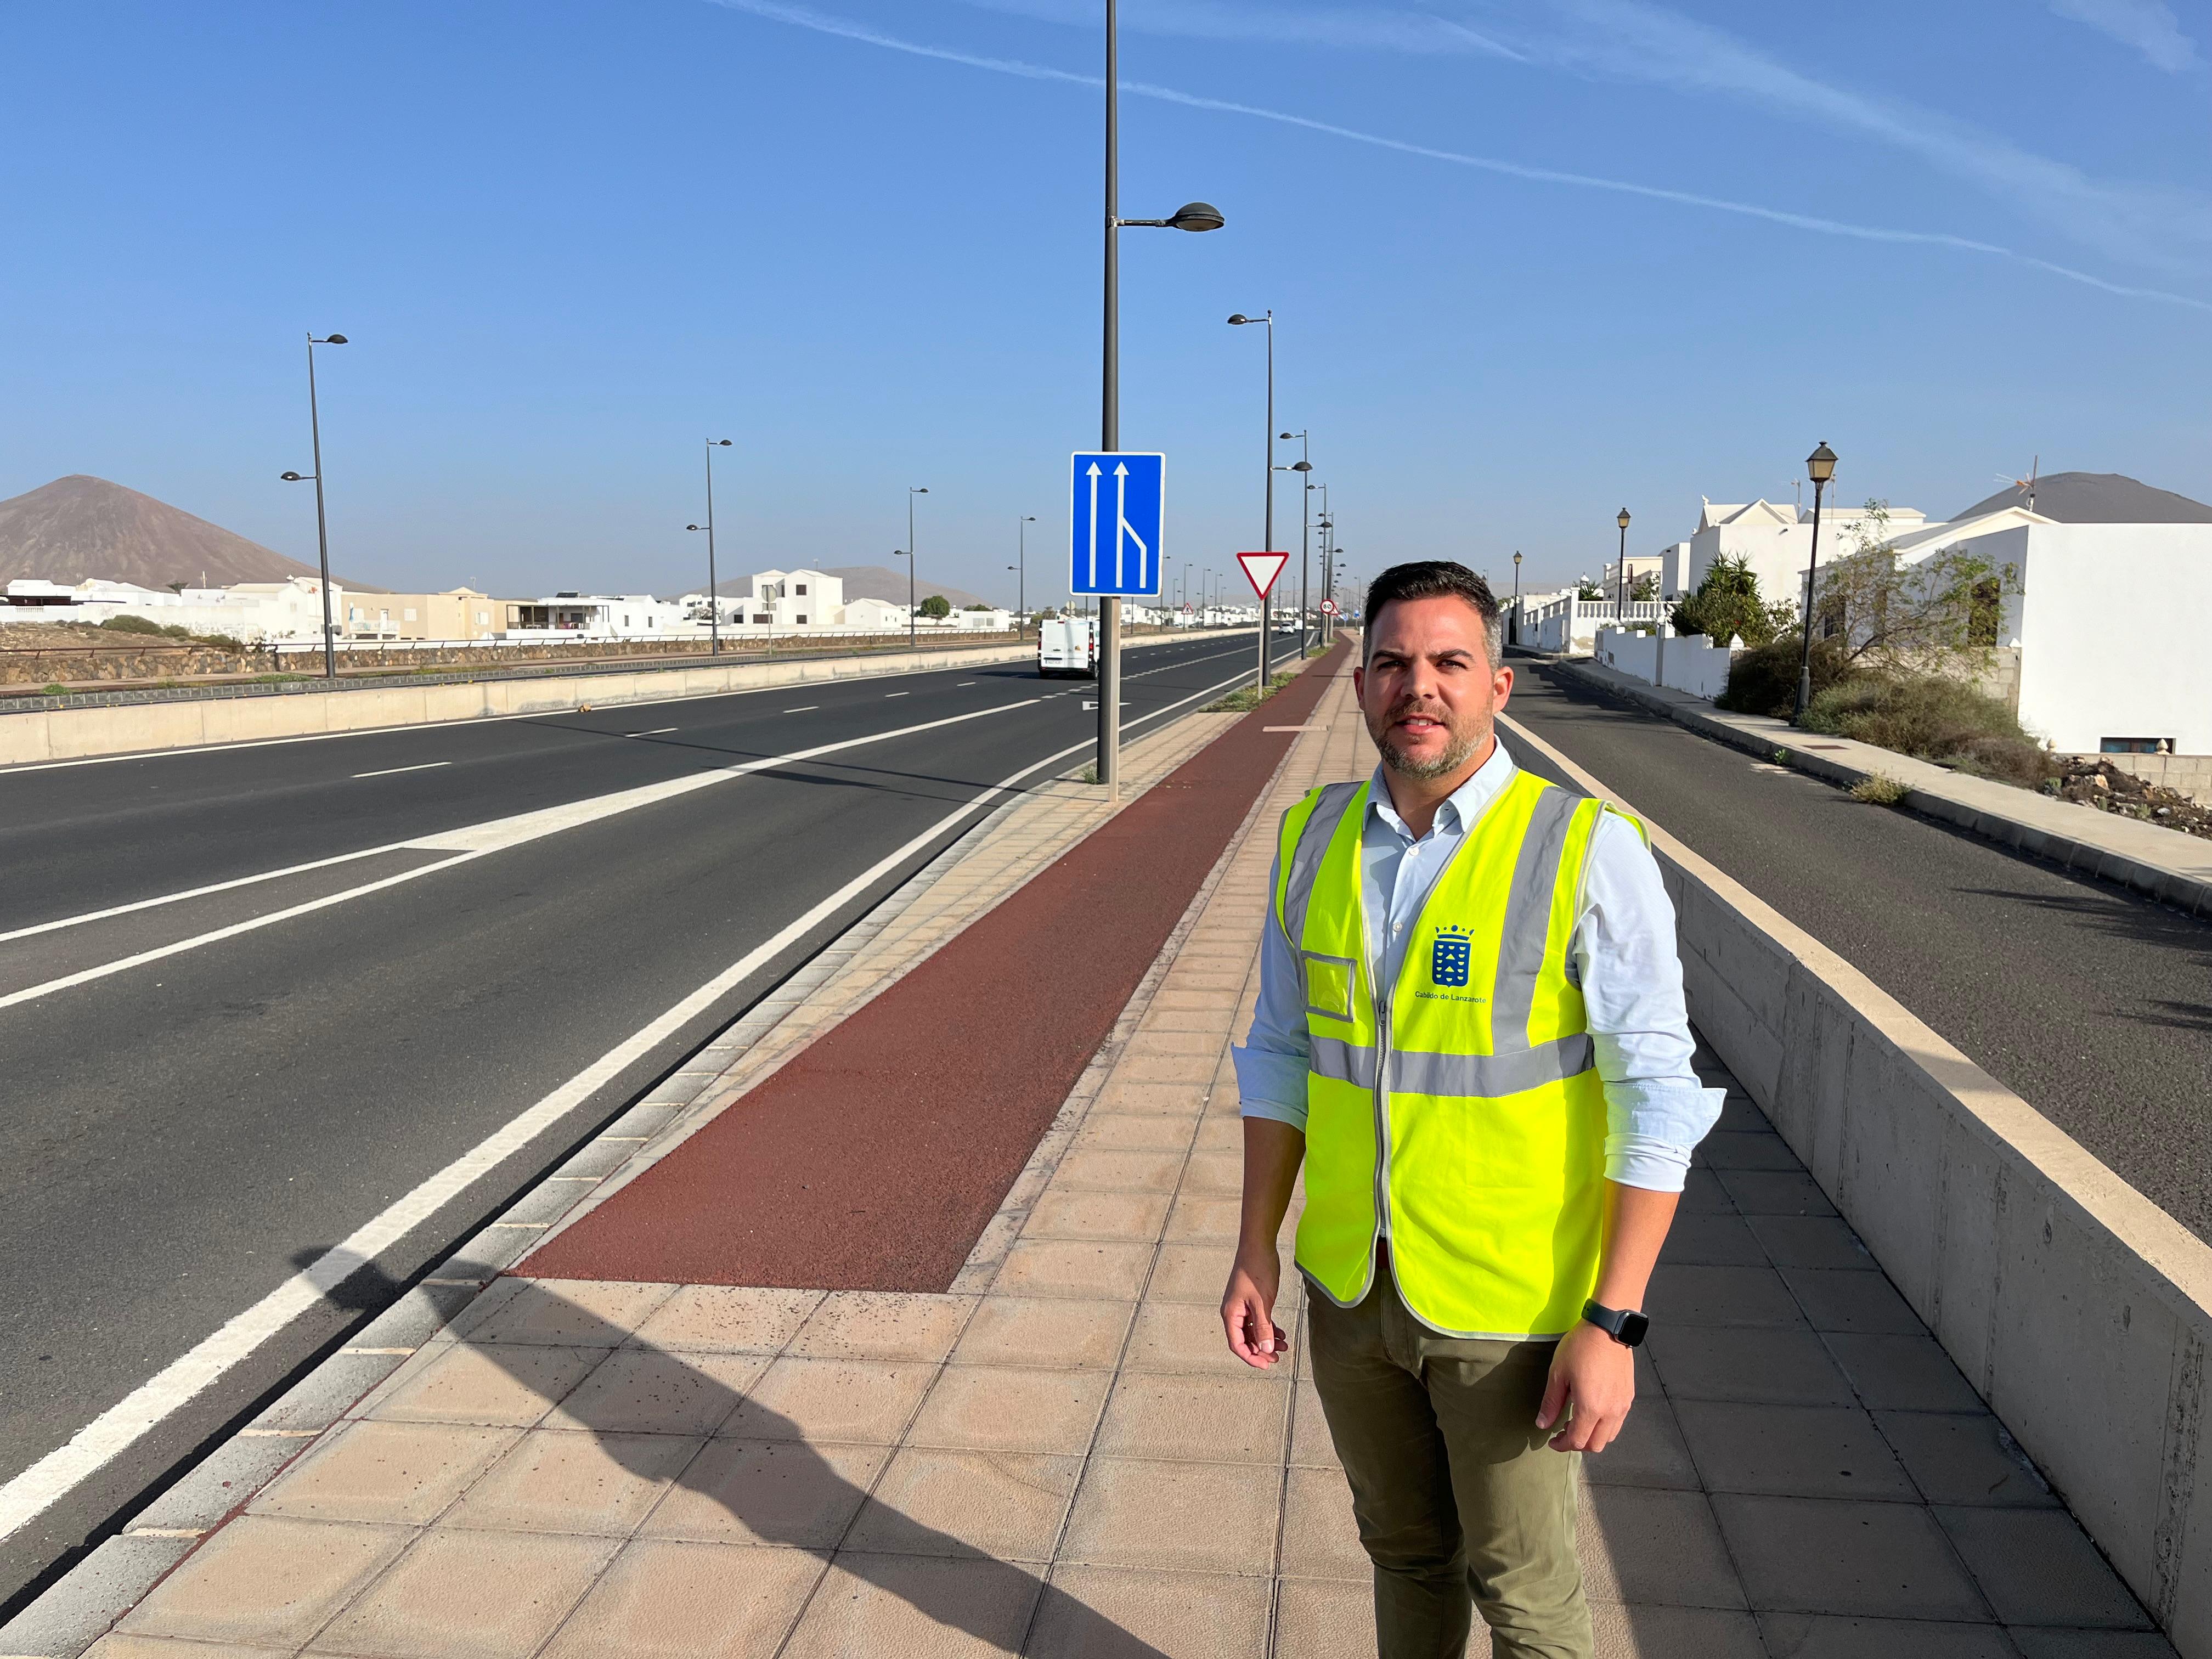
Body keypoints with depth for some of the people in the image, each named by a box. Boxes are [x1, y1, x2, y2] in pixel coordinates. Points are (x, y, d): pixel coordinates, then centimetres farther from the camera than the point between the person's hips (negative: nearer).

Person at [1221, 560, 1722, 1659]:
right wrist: (1257, 1248, 6)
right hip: (1351, 1283, 4)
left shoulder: (1588, 853, -16)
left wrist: (1612, 1323, -17)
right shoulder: (1314, 840, -1)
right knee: (1405, 1552, 23)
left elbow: (1656, 1101, -15)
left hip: (1508, 1306, -4)